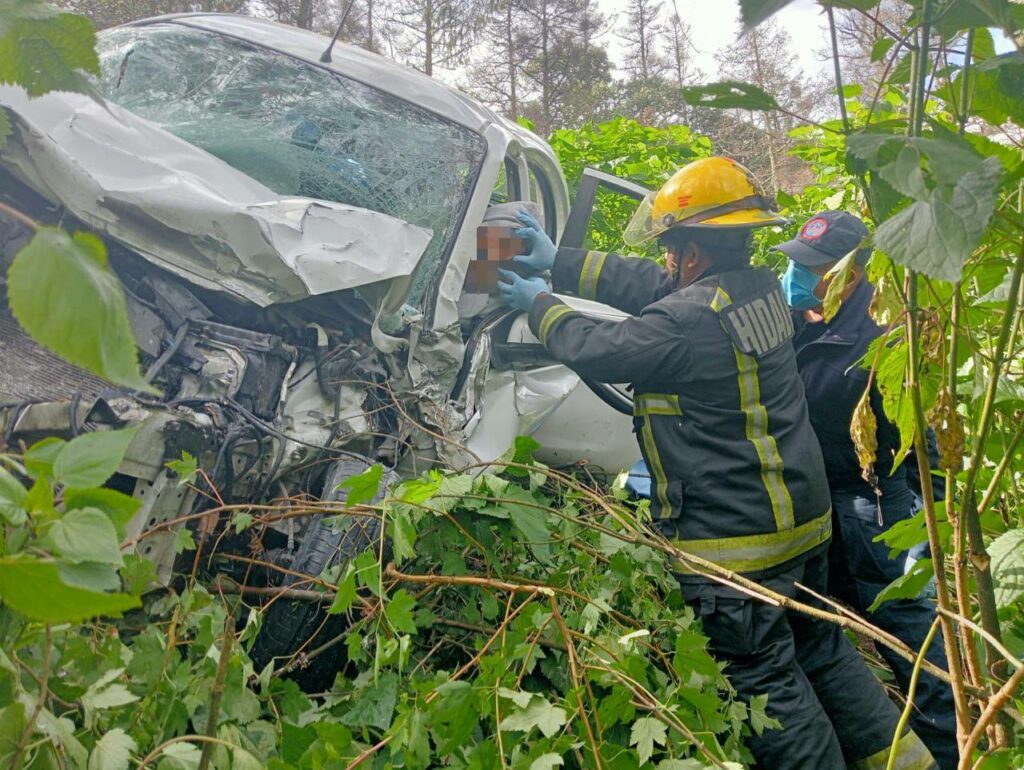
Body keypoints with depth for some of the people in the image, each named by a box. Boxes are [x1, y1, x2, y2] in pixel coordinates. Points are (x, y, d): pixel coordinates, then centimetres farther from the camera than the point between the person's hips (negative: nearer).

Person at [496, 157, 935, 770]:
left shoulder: (690, 319, -24)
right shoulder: (761, 288, 3)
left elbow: (596, 347, -12)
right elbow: (653, 287, 8)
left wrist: (539, 303, 6)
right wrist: (560, 262, 11)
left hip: (736, 541, -10)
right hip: (805, 518, 10)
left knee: (765, 682, 7)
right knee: (821, 648, 25)